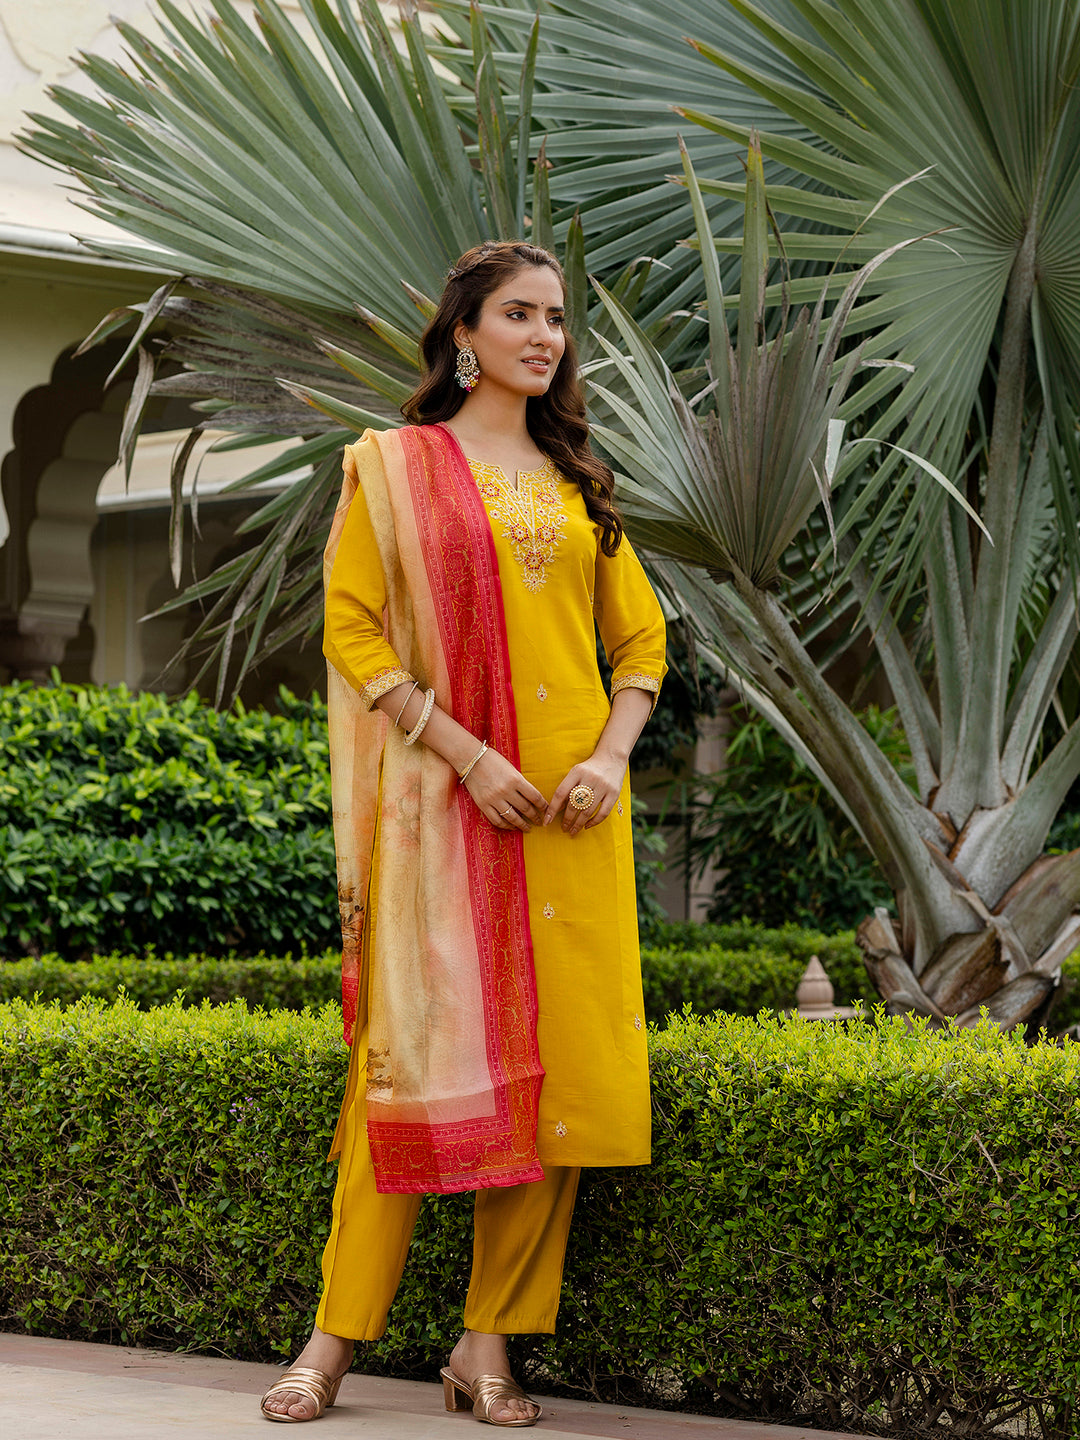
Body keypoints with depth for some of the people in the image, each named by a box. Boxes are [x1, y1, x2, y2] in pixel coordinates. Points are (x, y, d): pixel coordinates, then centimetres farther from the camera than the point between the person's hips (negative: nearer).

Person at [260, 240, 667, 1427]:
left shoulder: (577, 481, 15)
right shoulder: (395, 465, 4)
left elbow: (640, 635, 15)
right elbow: (352, 628, -4)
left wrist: (612, 755, -3)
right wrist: (465, 752, -13)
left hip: (571, 806, 4)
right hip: (446, 796, -4)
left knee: (554, 1056, -1)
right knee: (422, 1047, -8)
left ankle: (490, 1344, 5)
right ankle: (336, 1336, 0)